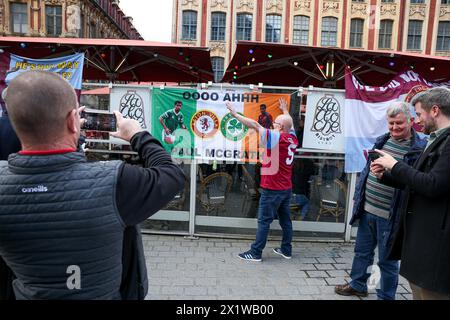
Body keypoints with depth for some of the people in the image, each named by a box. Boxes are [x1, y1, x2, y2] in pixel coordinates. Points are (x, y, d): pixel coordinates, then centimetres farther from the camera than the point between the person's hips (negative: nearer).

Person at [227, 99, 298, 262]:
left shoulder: (276, 137, -16)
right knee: (285, 219, 15)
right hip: (286, 188, 8)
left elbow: (255, 124, -14)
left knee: (264, 220, -2)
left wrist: (235, 113, -8)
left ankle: (255, 253, 5)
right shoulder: (292, 138, 4)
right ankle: (286, 250, 25)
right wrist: (285, 110, 42)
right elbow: (289, 124, 25)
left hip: (273, 189, -8)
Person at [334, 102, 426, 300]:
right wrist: (359, 196, 14)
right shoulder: (382, 141, 8)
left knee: (387, 260, 10)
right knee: (362, 251, 20)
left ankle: (386, 296, 30)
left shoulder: (418, 149, -11)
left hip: (389, 216, -6)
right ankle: (357, 285, 39)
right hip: (367, 210, 6)